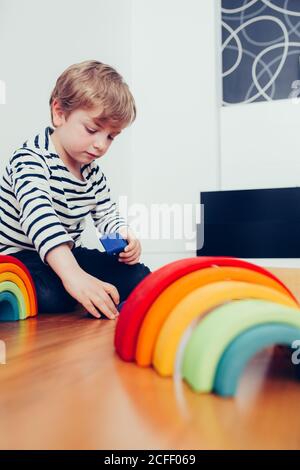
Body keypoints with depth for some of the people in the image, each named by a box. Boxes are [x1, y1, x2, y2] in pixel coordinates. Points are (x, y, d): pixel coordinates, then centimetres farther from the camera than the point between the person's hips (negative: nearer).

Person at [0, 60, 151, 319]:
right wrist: (72, 274, -54)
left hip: (67, 255, 7)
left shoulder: (93, 173, 4)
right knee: (52, 295, -38)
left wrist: (125, 236, -15)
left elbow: (108, 214, 11)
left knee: (139, 277, -4)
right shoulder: (31, 159, -21)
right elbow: (38, 215, -39)